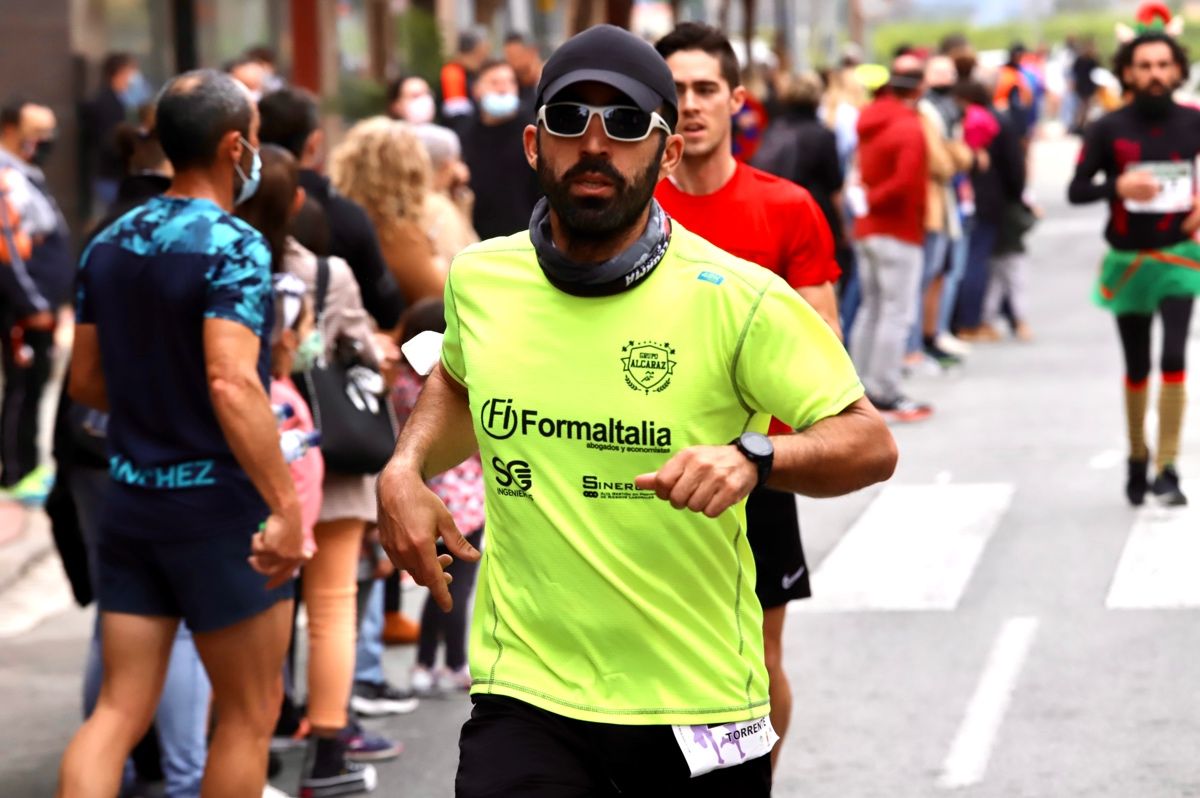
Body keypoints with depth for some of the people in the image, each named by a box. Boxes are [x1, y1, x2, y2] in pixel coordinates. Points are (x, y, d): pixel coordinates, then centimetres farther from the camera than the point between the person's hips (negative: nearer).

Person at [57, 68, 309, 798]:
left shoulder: (110, 245, 7)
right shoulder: (233, 247, -16)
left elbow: (86, 381, 14)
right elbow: (232, 384, -27)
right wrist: (286, 507, -27)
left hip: (132, 499, 6)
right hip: (219, 503, -6)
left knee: (120, 710, 6)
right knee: (249, 716, 8)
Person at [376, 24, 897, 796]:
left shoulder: (737, 297, -9)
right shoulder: (479, 278, 3)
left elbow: (871, 444, -8)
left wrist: (754, 457, -27)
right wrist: (405, 468, 7)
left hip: (699, 704, -1)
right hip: (526, 696, 1)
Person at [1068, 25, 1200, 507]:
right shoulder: (1108, 130, -8)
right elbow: (1076, 191, -7)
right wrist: (1117, 186, -26)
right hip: (1128, 261, 1)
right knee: (1136, 368, 12)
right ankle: (1137, 459, 32)